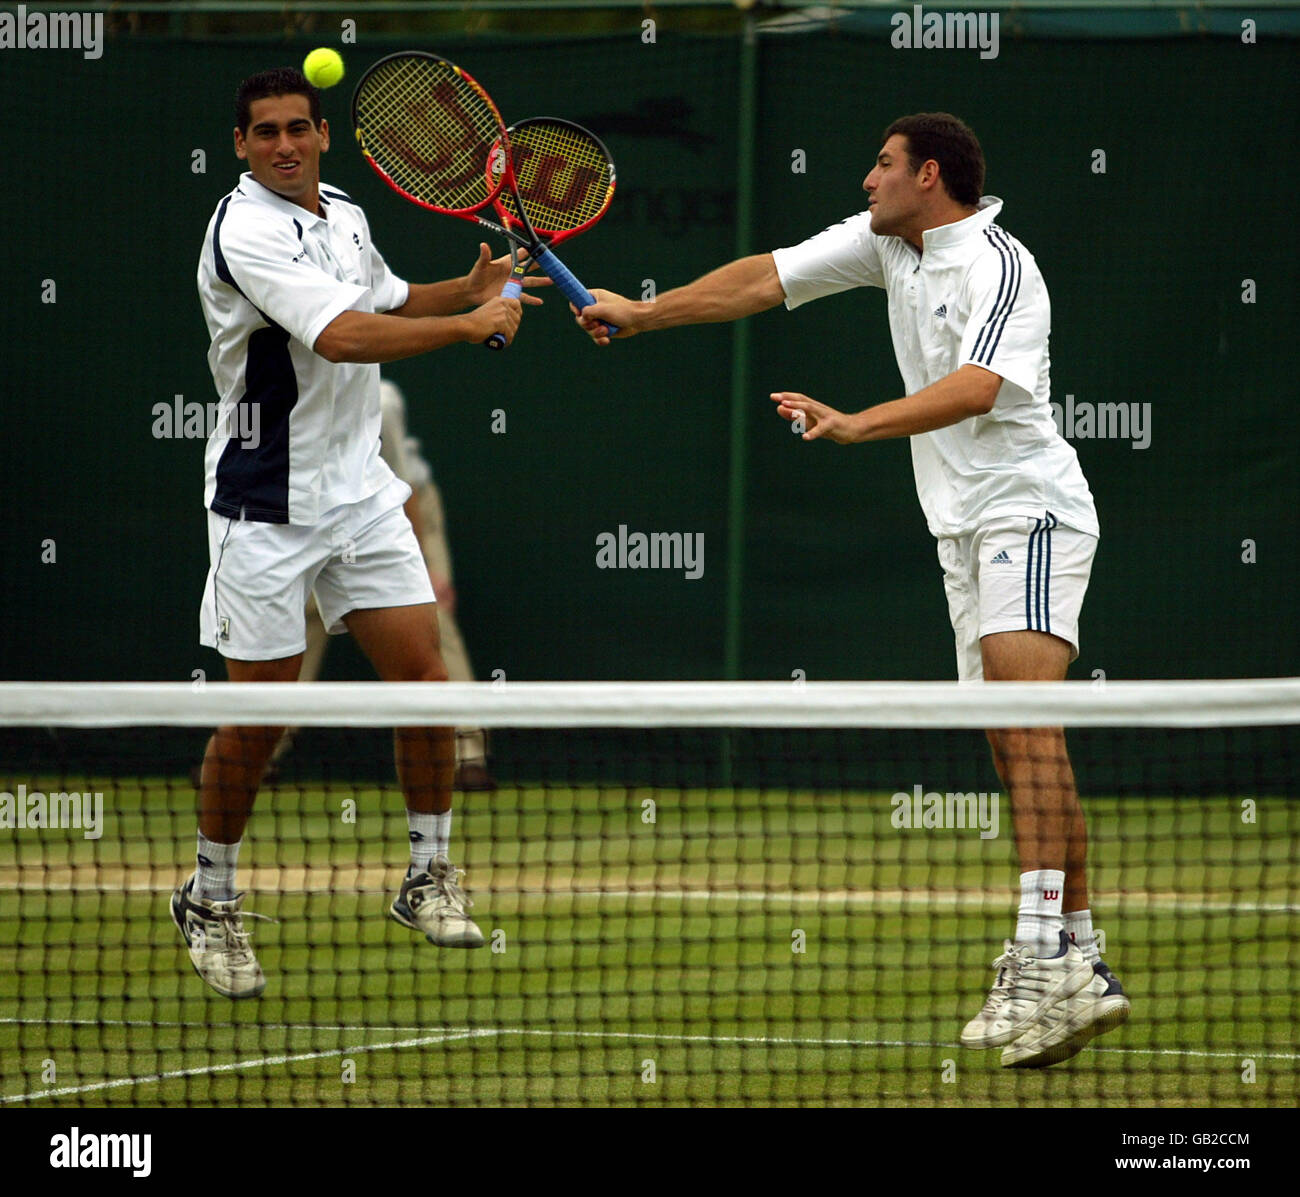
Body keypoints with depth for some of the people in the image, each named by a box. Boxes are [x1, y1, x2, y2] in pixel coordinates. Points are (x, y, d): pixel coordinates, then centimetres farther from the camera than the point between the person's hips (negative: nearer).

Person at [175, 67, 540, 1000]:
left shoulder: (346, 216, 8)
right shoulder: (247, 232, -18)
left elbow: (387, 301, 28)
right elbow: (342, 336, -29)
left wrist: (468, 287, 9)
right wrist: (472, 326, -22)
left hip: (360, 492, 7)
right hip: (267, 506, -7)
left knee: (422, 671, -2)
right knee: (258, 713, -1)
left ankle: (430, 877, 11)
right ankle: (211, 902, 16)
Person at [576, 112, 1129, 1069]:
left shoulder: (999, 267, -14)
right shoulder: (884, 242, 13)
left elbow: (975, 389, -29)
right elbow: (766, 280, 16)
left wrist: (855, 425, -38)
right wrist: (646, 313, 15)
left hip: (1029, 511, -9)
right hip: (964, 529, 9)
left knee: (1024, 714, -25)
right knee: (1019, 755, 6)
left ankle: (1044, 961, -36)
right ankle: (1082, 971, 7)